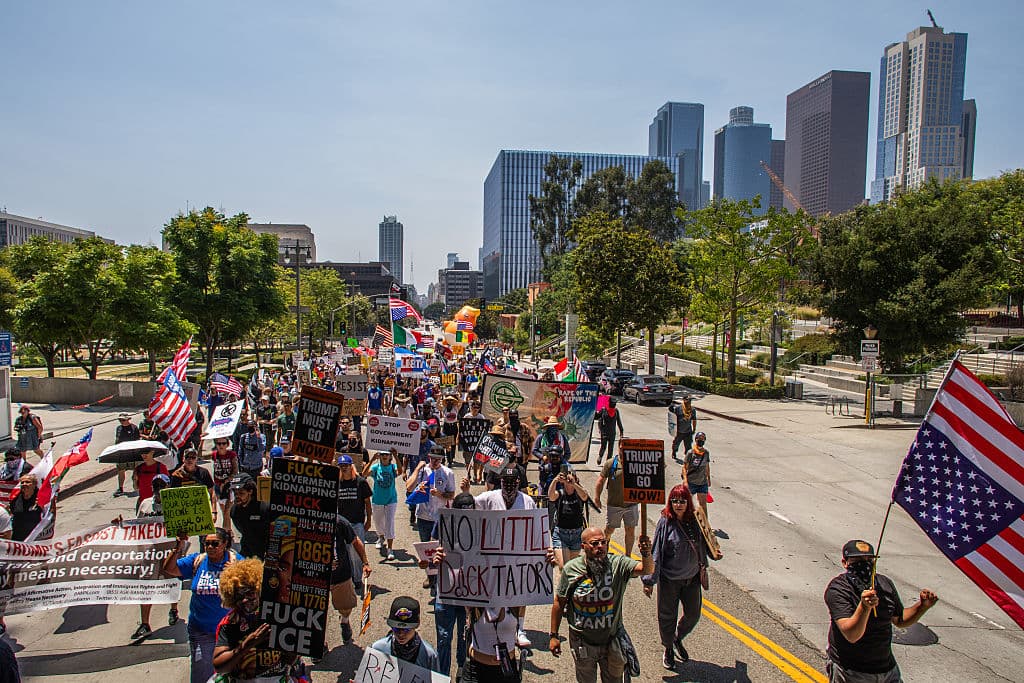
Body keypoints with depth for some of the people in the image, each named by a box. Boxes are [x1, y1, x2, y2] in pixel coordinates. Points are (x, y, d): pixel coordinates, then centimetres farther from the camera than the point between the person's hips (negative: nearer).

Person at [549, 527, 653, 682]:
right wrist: (554, 635, -1)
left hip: (612, 641, 1)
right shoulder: (570, 569, -14)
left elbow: (646, 569, -31)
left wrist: (646, 554, -53)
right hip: (582, 643, 0)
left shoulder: (618, 564, -16)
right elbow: (559, 602, -4)